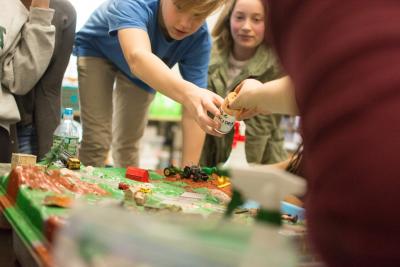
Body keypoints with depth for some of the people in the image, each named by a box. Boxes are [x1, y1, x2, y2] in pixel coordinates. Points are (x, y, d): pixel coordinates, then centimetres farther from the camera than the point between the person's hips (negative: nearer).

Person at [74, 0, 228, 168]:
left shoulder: (200, 38, -30)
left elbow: (195, 108, -32)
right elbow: (137, 58, -60)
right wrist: (187, 92, -78)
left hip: (142, 72, 3)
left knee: (128, 142, 8)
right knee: (96, 140, -12)